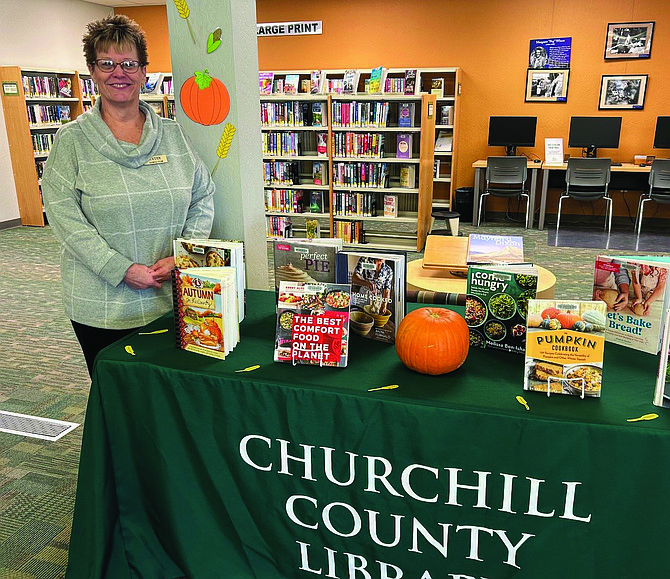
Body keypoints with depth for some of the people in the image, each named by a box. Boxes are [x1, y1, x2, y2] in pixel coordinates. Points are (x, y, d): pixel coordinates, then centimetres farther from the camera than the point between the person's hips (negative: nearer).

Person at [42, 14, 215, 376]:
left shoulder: (172, 135, 7)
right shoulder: (72, 139, -2)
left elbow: (203, 197, 7)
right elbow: (64, 215, -9)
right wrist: (123, 269, -17)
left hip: (171, 297, 2)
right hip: (102, 307, -2)